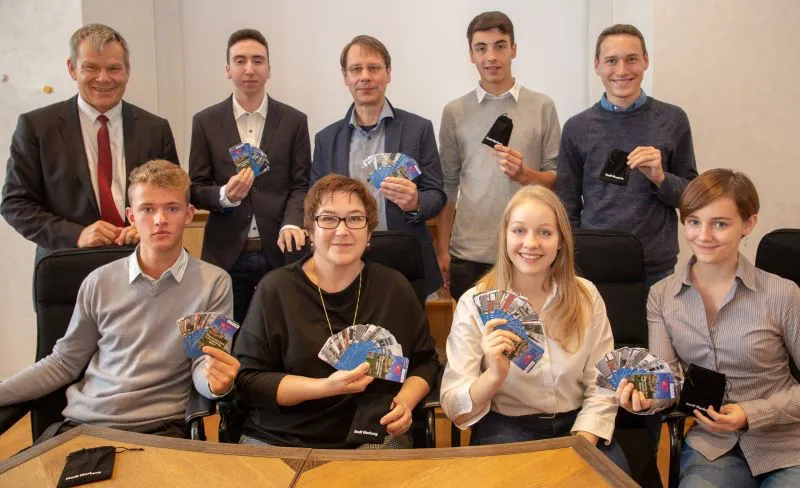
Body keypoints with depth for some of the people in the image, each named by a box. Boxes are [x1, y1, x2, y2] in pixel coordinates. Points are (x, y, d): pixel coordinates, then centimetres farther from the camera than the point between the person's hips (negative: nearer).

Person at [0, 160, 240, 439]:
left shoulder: (214, 283, -2)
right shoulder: (99, 282, 6)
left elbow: (203, 364, -2)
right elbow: (64, 363, 14)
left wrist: (217, 382, -25)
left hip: (158, 428, -3)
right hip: (82, 422, 3)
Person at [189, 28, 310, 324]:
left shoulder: (294, 121, 4)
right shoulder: (206, 122, 5)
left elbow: (301, 185, 1)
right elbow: (196, 189, 4)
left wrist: (291, 224, -18)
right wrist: (224, 195, -17)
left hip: (278, 251, 0)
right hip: (226, 254, 0)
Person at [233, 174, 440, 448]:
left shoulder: (394, 287, 5)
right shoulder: (276, 289, -2)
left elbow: (426, 361, 15)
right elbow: (248, 380, -6)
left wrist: (406, 400, -6)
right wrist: (325, 387, -19)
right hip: (281, 441, 0)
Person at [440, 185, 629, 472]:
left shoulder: (586, 297, 0)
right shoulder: (474, 303, -7)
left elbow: (602, 387, 1)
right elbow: (454, 407, -11)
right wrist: (494, 375, -31)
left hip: (576, 425, 2)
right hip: (506, 428, -2)